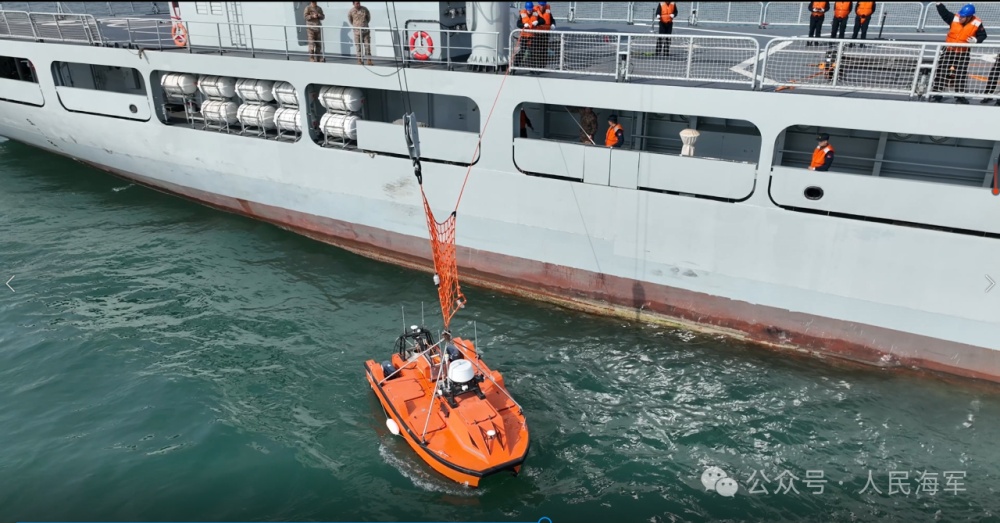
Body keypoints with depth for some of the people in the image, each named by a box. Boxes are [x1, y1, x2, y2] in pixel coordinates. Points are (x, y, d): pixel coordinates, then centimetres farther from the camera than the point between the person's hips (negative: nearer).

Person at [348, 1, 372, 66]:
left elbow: (368, 17, 14)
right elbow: (349, 19, 13)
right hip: (357, 31, -1)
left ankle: (369, 61, 3)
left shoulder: (364, 9, -4)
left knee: (367, 45, 0)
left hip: (366, 30, 1)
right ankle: (359, 60, 13)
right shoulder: (351, 11, -7)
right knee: (358, 46, 1)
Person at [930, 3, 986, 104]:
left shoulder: (977, 24, -12)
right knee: (941, 71, -2)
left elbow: (982, 35, -1)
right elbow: (944, 12, -1)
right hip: (949, 50, 1)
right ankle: (937, 93, 3)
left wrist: (976, 40, -20)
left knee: (961, 75, 4)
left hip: (963, 53, -1)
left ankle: (960, 95, 12)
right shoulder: (954, 18, -10)